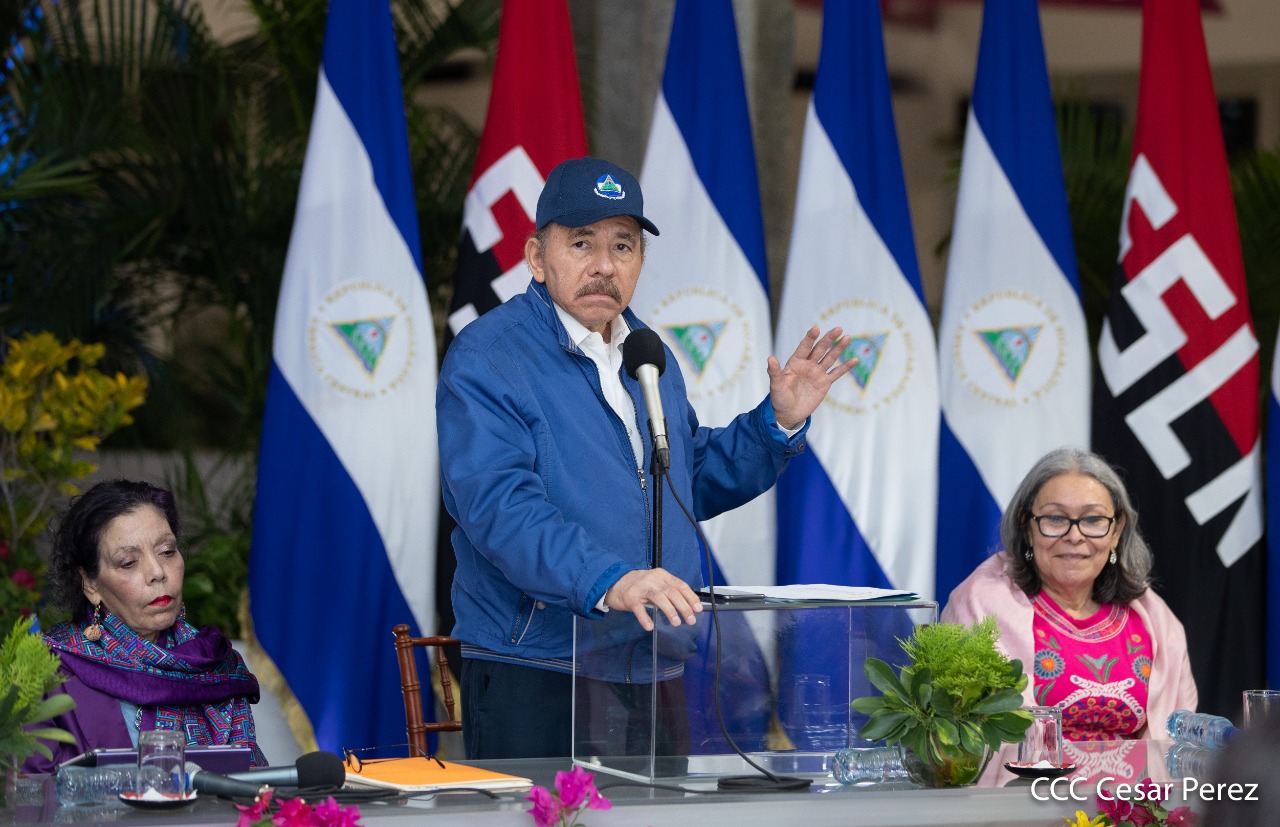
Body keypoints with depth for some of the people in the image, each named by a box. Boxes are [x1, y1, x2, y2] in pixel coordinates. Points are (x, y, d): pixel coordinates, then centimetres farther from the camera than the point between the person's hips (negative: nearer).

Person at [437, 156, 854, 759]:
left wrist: (779, 422, 14)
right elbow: (500, 504, -23)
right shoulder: (485, 359, -9)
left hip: (657, 678, 7)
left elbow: (696, 482, 29)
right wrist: (605, 582, -36)